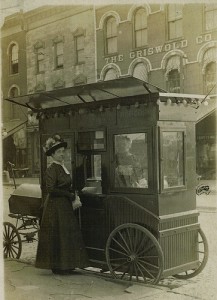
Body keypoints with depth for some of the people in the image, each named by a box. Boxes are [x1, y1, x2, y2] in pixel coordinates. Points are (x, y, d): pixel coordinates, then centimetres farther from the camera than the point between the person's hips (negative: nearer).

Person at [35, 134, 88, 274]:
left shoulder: (63, 167, 12)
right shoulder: (52, 169, -14)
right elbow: (51, 189, -23)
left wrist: (73, 197, 1)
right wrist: (69, 195, -16)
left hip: (65, 205, 9)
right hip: (55, 206, -9)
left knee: (69, 235, 10)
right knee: (57, 236, -2)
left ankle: (66, 265, 19)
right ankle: (57, 266, 7)